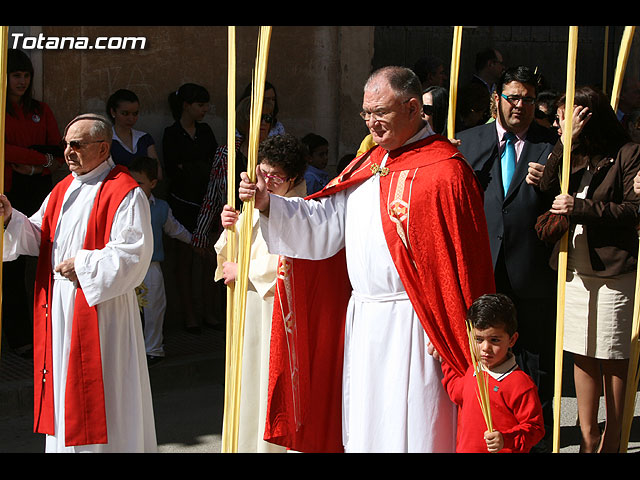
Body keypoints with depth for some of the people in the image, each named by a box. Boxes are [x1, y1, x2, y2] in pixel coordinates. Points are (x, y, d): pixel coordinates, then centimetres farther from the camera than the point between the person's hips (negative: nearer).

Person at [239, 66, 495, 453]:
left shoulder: (444, 170, -12)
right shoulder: (369, 164, 14)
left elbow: (463, 261, -14)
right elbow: (326, 222, 10)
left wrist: (456, 336, -16)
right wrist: (268, 203, -4)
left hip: (410, 325, -8)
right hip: (362, 319, 8)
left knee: (408, 433, -1)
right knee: (364, 429, 15)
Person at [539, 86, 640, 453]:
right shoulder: (571, 156, 13)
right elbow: (548, 193, -1)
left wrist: (580, 208, -18)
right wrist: (565, 145, -6)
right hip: (575, 269, 6)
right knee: (583, 354, 11)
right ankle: (588, 435, 20)